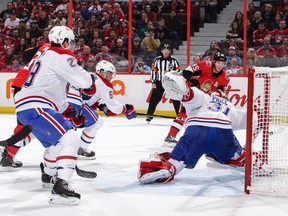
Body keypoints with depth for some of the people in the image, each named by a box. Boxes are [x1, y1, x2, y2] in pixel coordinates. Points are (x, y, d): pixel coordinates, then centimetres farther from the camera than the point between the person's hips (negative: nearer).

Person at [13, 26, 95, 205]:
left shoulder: (47, 56, 28)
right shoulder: (61, 55, -4)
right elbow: (84, 80, -12)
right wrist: (90, 80, 12)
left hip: (25, 108, 11)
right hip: (35, 108, -11)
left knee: (55, 142, 29)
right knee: (70, 139, -19)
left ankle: (48, 174, 50)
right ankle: (61, 186, -30)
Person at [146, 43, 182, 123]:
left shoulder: (174, 60, -1)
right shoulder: (157, 60, 1)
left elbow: (179, 70, 1)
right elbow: (153, 71, 3)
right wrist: (153, 82, -1)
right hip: (159, 82, 1)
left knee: (175, 99, -4)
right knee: (154, 99, -2)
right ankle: (149, 115, 8)